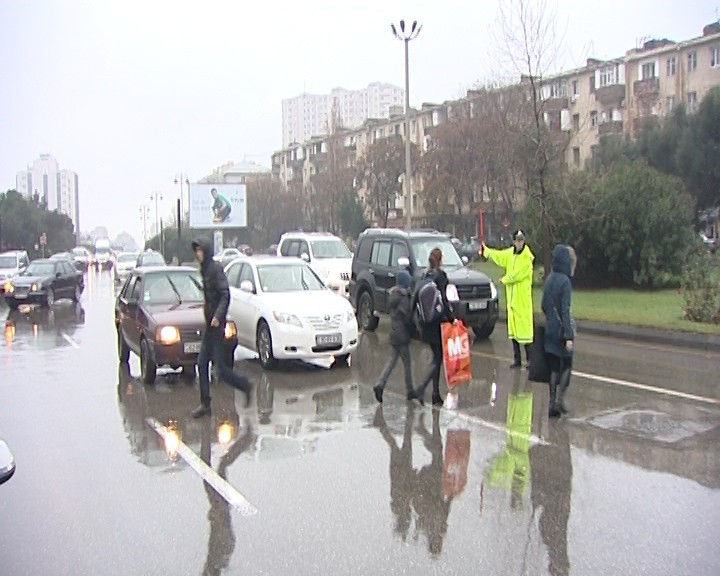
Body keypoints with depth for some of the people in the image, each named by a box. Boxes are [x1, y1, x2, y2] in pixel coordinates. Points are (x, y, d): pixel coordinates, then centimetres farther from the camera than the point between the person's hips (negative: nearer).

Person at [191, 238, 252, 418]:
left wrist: (218, 316, -28)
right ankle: (205, 404, 14)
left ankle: (245, 385, 15)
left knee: (220, 368, -6)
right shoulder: (204, 270, 14)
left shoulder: (216, 269, -13)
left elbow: (225, 295, -20)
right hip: (209, 324, 9)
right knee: (201, 364, 8)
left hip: (216, 324, -9)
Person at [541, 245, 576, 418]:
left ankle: (552, 404, 11)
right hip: (562, 329, -6)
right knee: (566, 365, 9)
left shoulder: (550, 279, 6)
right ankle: (559, 399, 4)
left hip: (550, 329, 6)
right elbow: (565, 311, -19)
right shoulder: (565, 281, -16)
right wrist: (569, 336, -19)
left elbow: (544, 306, 13)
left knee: (554, 367, 10)